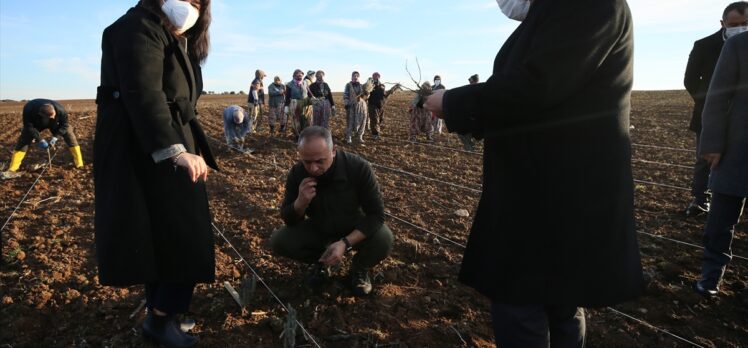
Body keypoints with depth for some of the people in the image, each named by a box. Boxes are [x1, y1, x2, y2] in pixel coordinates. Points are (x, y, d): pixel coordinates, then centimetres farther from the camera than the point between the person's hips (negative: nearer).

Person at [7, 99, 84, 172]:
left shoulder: (60, 110, -40)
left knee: (69, 134, -13)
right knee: (24, 140, -11)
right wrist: (40, 140, -38)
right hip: (36, 124, 0)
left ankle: (79, 164, -11)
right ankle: (12, 168, -2)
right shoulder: (29, 111, -41)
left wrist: (55, 137, -35)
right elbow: (29, 127, -31)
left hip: (55, 124, 1)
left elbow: (65, 124, -26)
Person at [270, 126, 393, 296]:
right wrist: (301, 202, -36)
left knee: (383, 240, -32)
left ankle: (359, 269, 3)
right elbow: (289, 219, -12)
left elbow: (376, 214, -25)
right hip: (318, 229, 2)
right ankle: (321, 261, 9)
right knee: (278, 241, -20)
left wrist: (345, 243, -37)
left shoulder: (358, 167, -29)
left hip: (355, 231, -2)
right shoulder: (297, 173, -20)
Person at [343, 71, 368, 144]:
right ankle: (348, 137, 2)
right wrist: (346, 104, -11)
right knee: (351, 121, -4)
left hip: (361, 105, 4)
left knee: (361, 121, 4)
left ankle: (360, 136, 14)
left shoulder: (361, 86, 12)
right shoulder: (348, 85, 2)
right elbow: (345, 95, -2)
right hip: (352, 106, -4)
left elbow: (365, 96, 16)